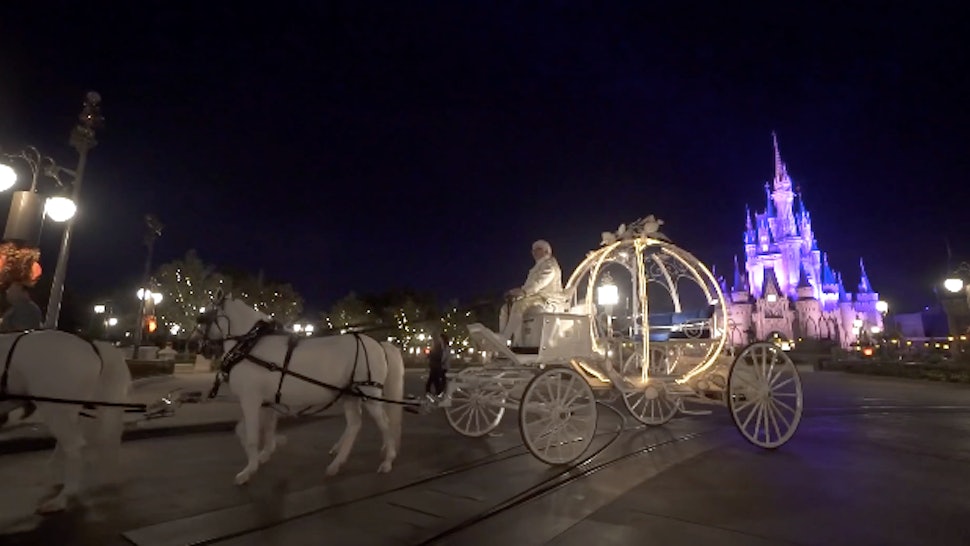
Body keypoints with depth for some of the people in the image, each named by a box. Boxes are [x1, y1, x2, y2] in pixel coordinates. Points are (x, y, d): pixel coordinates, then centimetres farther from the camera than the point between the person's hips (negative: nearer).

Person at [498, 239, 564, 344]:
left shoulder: (550, 264, 0)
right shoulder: (537, 267, 29)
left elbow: (539, 283, -18)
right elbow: (528, 287, 20)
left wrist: (523, 291, -30)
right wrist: (517, 292, 0)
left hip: (547, 301, -9)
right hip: (535, 298, 9)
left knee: (519, 305, -33)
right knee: (506, 308, -8)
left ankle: (504, 338, -33)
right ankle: (501, 340, -21)